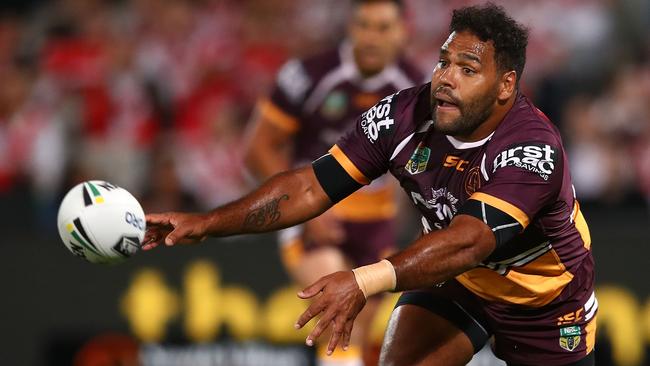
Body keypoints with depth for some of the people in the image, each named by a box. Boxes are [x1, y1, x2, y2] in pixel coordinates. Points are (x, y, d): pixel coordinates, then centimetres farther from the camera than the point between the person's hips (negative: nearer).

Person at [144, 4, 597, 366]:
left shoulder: (534, 150, -37)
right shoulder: (403, 116, -22)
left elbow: (468, 241, -50)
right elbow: (311, 187, -19)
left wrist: (365, 283, -64)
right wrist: (208, 223, -30)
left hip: (547, 299, -3)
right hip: (455, 281, 3)